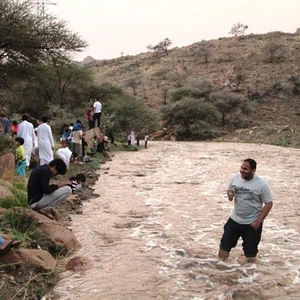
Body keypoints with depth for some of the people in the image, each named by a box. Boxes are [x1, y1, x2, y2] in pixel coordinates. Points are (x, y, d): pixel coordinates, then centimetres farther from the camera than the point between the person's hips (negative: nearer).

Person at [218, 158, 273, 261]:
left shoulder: (262, 184, -19)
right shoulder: (236, 177, -5)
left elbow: (269, 204, -13)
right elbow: (229, 189, 13)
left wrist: (258, 221, -16)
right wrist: (229, 194, -12)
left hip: (252, 223, -4)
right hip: (234, 220, 4)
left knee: (250, 256, 8)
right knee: (224, 245, 11)